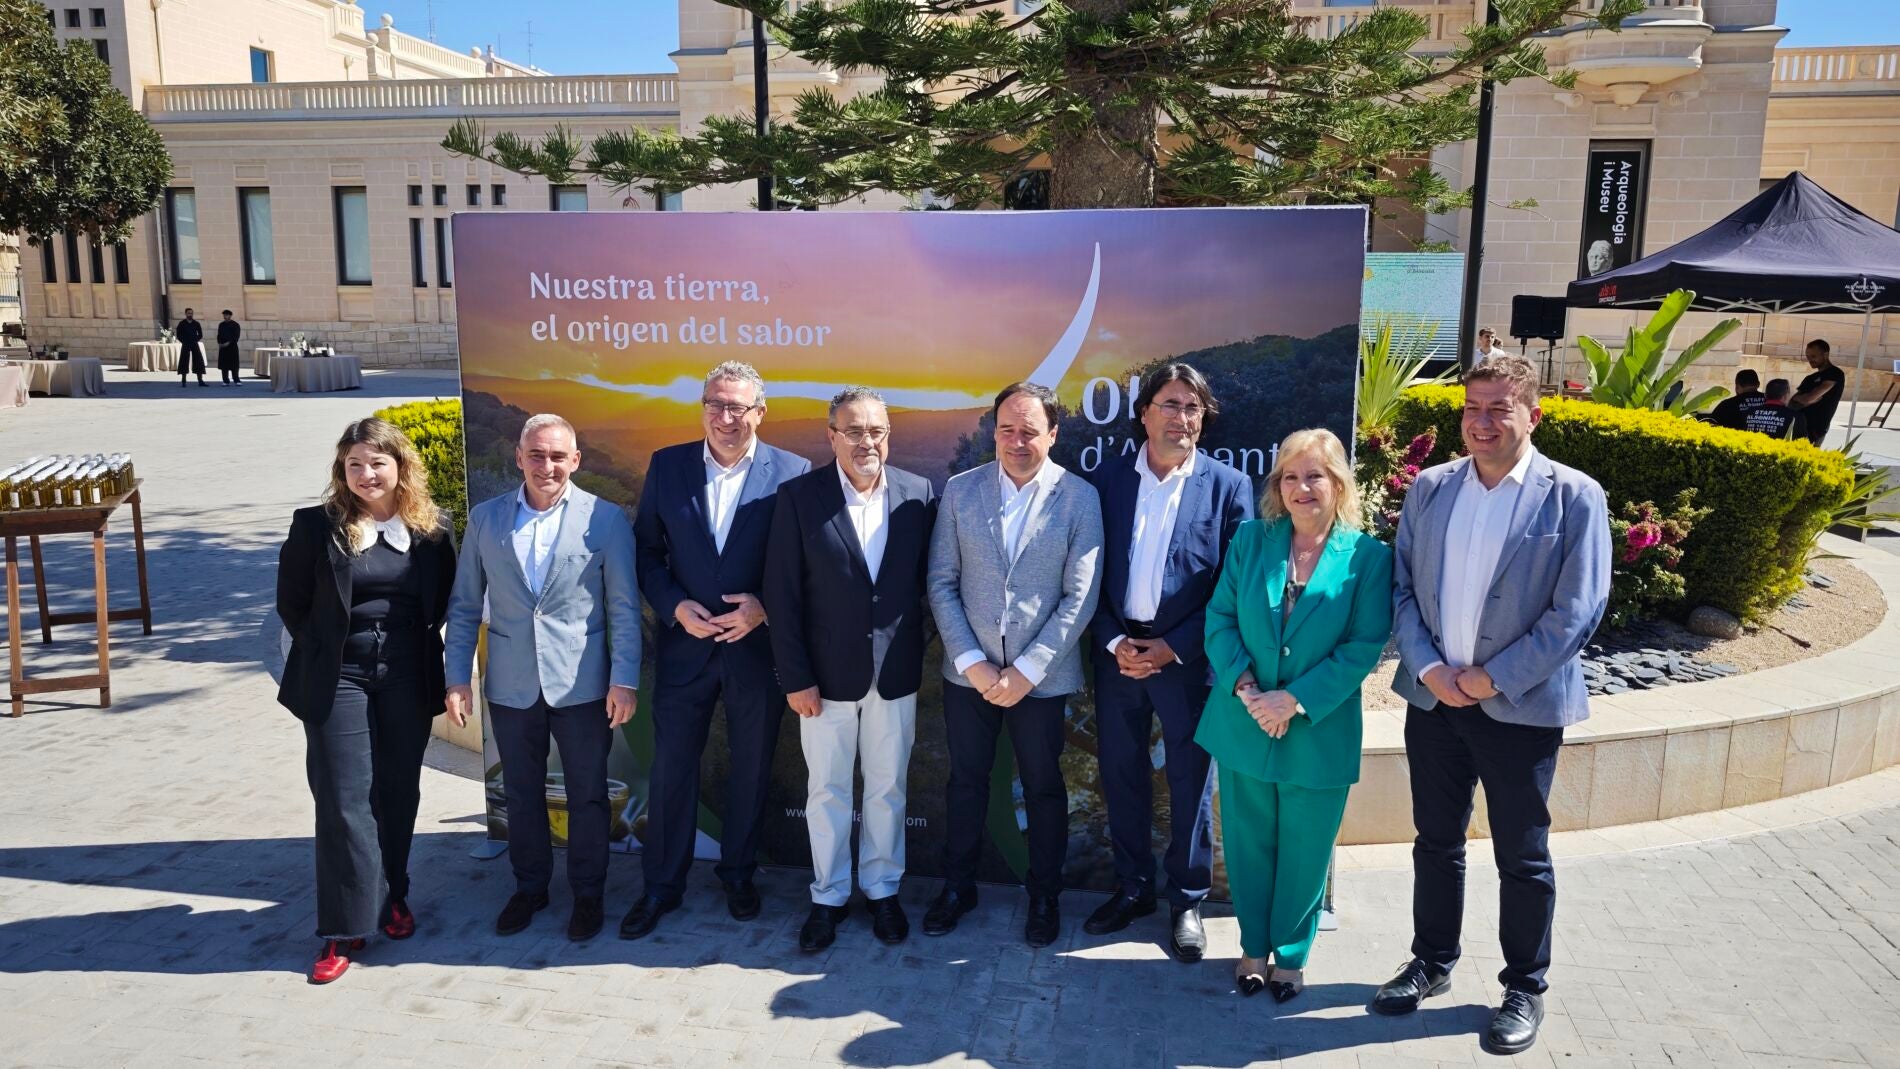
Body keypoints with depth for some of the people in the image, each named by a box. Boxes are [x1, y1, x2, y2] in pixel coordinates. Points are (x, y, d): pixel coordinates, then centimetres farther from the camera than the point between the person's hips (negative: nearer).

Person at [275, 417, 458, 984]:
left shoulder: (433, 528, -1)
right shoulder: (316, 526, -5)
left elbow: (443, 599, 11)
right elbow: (291, 603, 4)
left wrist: (418, 648, 7)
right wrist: (327, 653, 7)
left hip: (407, 680, 2)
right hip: (338, 681, -2)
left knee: (398, 794, 12)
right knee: (343, 801, 0)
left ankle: (391, 896, 31)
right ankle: (345, 928, 8)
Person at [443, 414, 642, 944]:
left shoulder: (606, 518, -7)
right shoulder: (485, 519, 2)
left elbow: (624, 607, -6)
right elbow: (465, 606, 6)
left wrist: (624, 680, -10)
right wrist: (457, 676, 2)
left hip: (582, 683, -2)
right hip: (511, 685, 3)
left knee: (587, 795, 9)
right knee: (521, 793, 16)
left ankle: (587, 893, 27)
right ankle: (530, 886, 35)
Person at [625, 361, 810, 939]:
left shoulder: (792, 473, -7)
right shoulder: (667, 466, 0)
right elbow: (646, 550, 3)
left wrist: (765, 608, -17)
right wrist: (674, 606, -11)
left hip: (758, 646, -1)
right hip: (684, 643, 1)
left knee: (752, 767, 14)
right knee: (670, 766, 9)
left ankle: (739, 873, 35)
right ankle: (661, 885, 27)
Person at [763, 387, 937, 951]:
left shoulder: (919, 495, -4)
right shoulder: (799, 496, -9)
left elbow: (930, 580, 2)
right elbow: (783, 594, -8)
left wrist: (926, 655, -2)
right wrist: (795, 677, -10)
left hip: (895, 673, 1)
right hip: (827, 673, -1)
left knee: (887, 790, 15)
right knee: (827, 792, 12)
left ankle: (882, 889, 34)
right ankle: (828, 895, 31)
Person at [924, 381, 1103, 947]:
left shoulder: (1079, 497, -8)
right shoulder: (960, 490, -2)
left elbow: (1080, 597, -10)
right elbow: (942, 583, -2)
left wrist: (1027, 671, -14)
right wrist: (972, 662, -11)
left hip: (1041, 676, -2)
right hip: (968, 670, 2)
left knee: (1044, 788, 13)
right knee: (965, 780, 16)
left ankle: (1044, 895, 34)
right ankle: (957, 886, 36)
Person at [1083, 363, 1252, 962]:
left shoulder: (1228, 486, -4)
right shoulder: (1108, 479, 2)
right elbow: (1091, 572, 3)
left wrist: (1171, 648, -12)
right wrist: (1115, 642, -8)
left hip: (1187, 658, -2)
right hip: (1118, 650, 3)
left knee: (1190, 781, 9)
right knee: (1120, 773, 12)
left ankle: (1188, 901, 26)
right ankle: (1132, 889, 31)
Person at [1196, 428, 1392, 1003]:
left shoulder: (1368, 556, -6)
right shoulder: (1250, 539, 1)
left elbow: (1365, 646, -10)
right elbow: (1220, 617, 0)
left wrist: (1296, 700, -17)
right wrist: (1244, 686, -14)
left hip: (1320, 732, -2)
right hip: (1243, 726, 2)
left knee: (1304, 852, 11)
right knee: (1248, 843, 13)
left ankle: (1291, 954, 33)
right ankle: (1254, 947, 33)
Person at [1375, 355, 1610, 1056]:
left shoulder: (1574, 497, -8)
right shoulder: (1430, 487, 3)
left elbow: (1577, 611, -12)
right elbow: (1402, 586, 4)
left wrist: (1492, 678, -14)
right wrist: (1427, 668, -9)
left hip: (1520, 706, -3)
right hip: (1434, 699, 4)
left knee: (1523, 857, 10)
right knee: (1436, 841, 17)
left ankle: (1525, 989, 30)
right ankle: (1431, 963, 36)